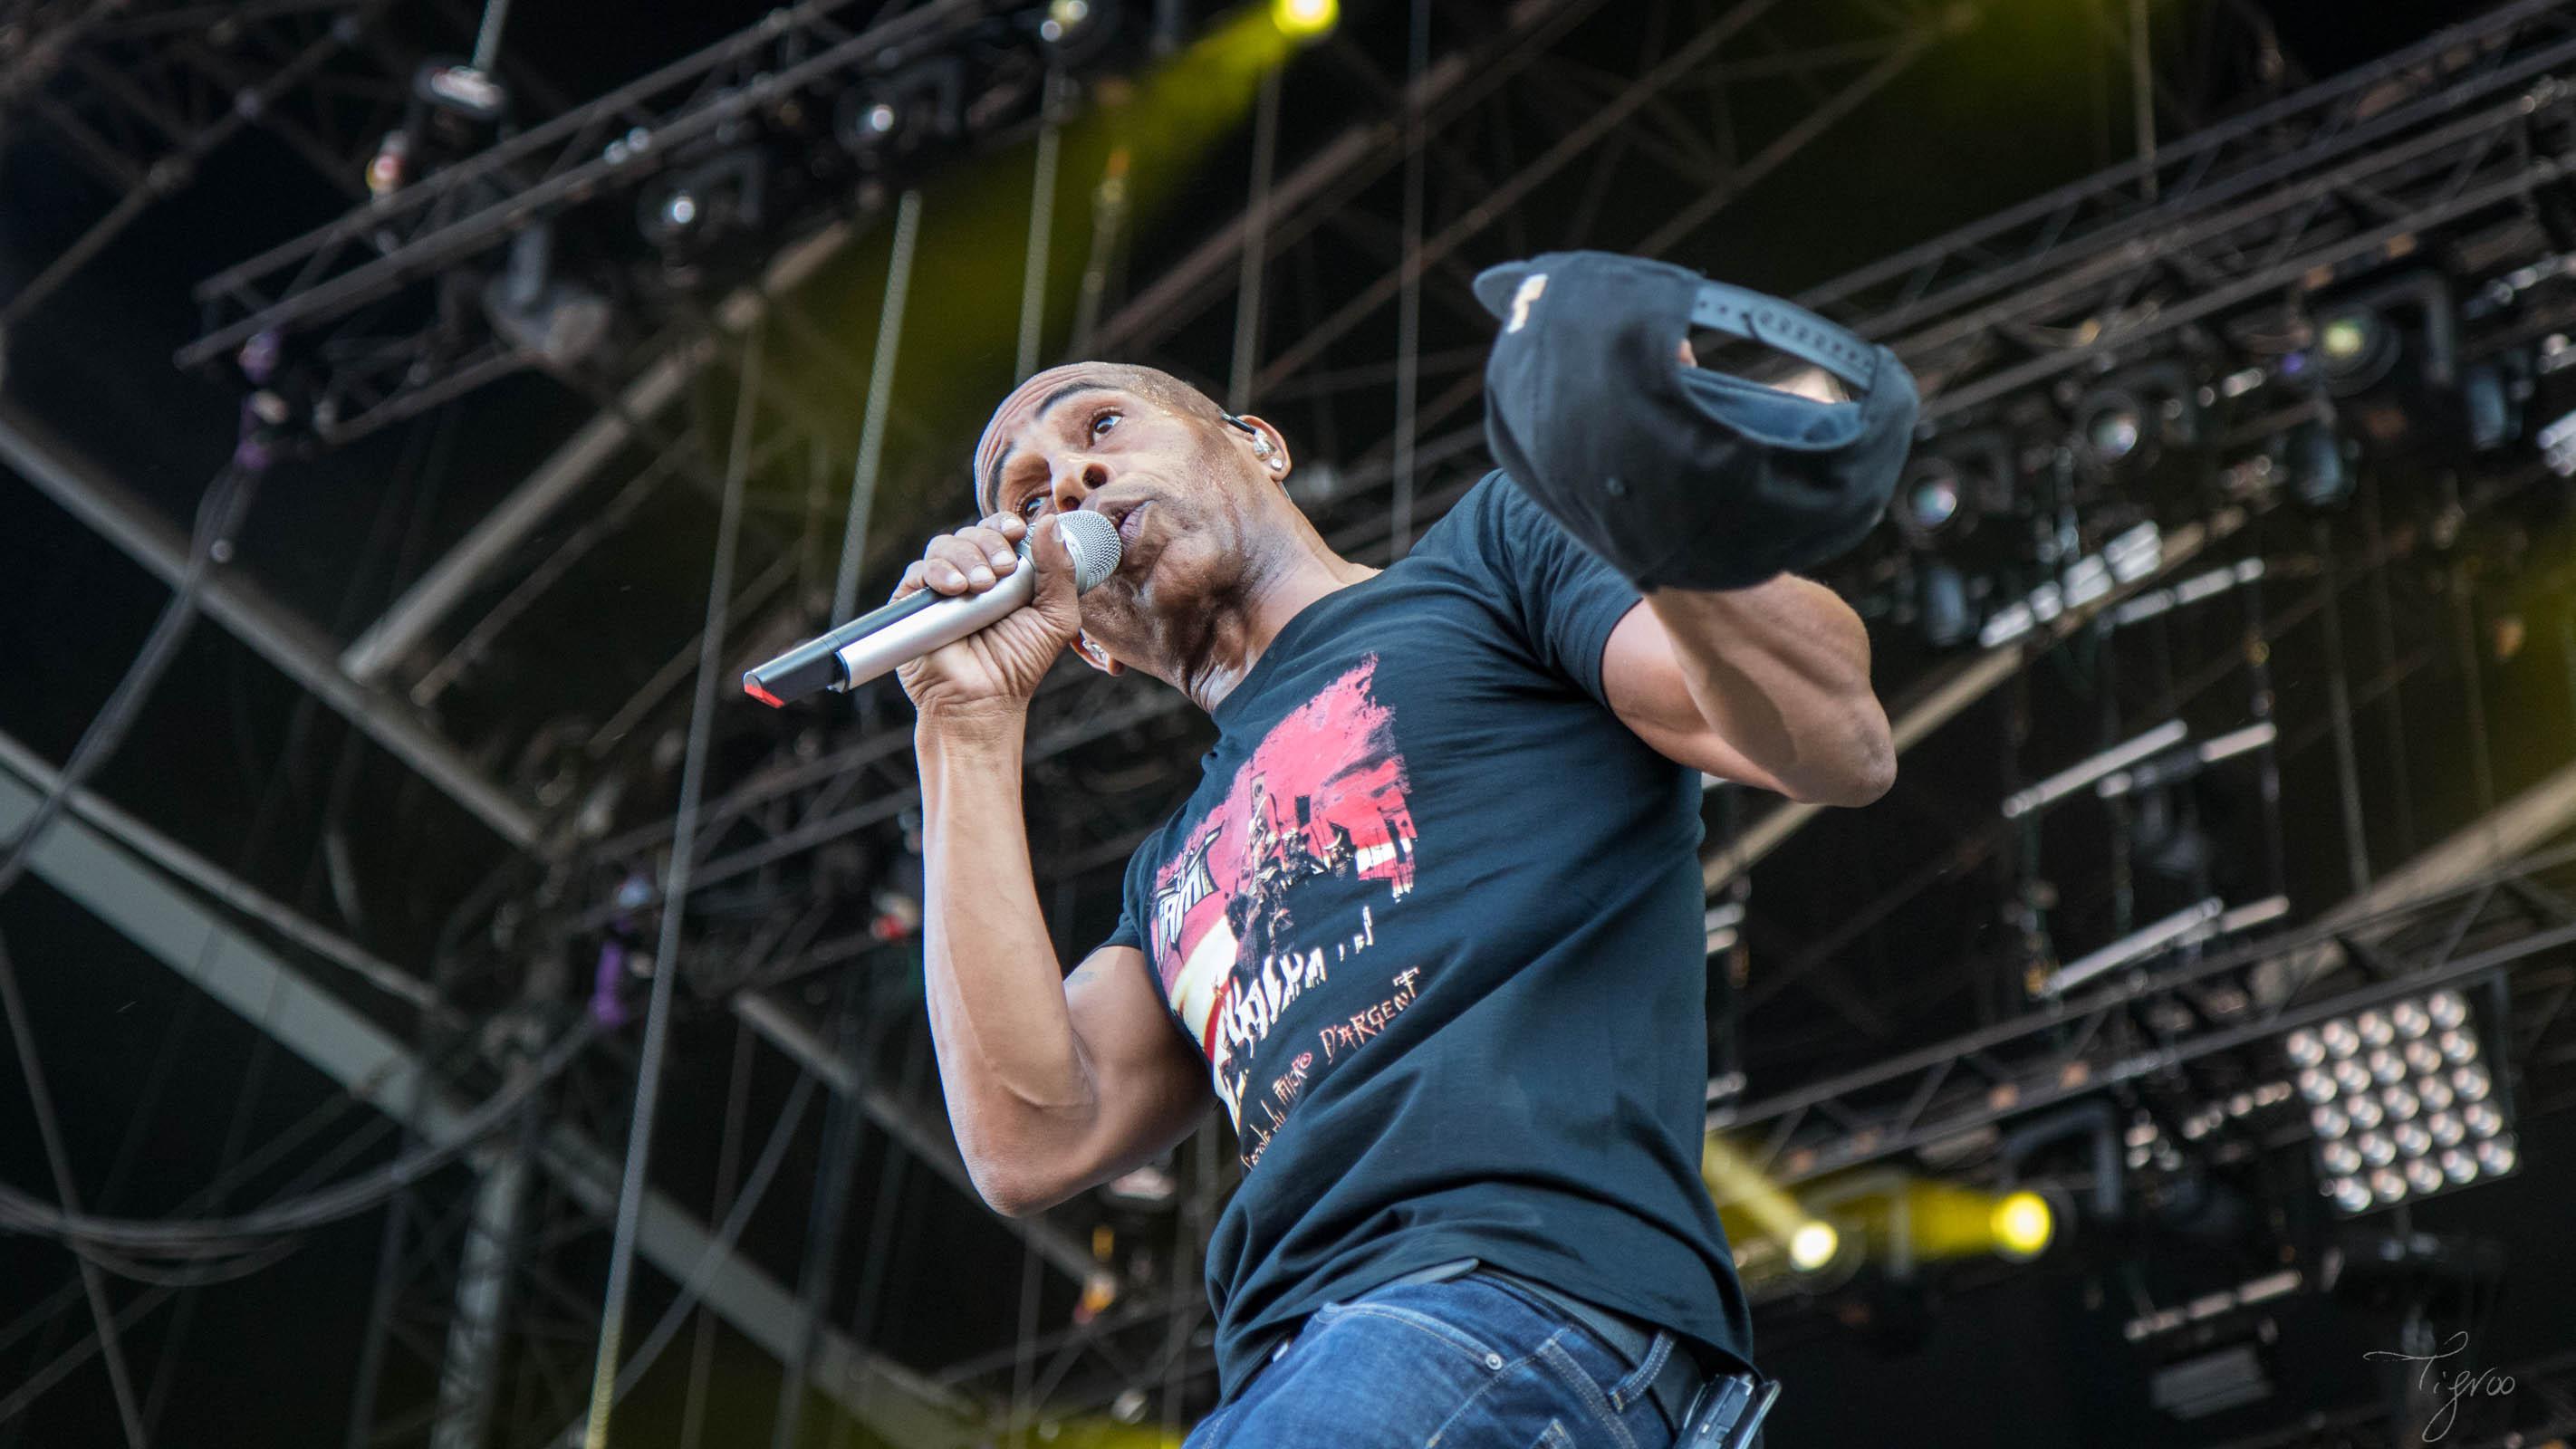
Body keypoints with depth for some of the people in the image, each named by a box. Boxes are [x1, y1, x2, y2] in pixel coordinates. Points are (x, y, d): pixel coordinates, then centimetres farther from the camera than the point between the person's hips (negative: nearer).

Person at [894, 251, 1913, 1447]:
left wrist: (1676, 533, -22)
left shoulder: (1489, 552, 14)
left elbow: (1839, 751, 0)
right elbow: (1035, 1137, 12)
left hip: (1535, 1289, -6)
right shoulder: (1177, 874, 30)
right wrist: (969, 725, 20)